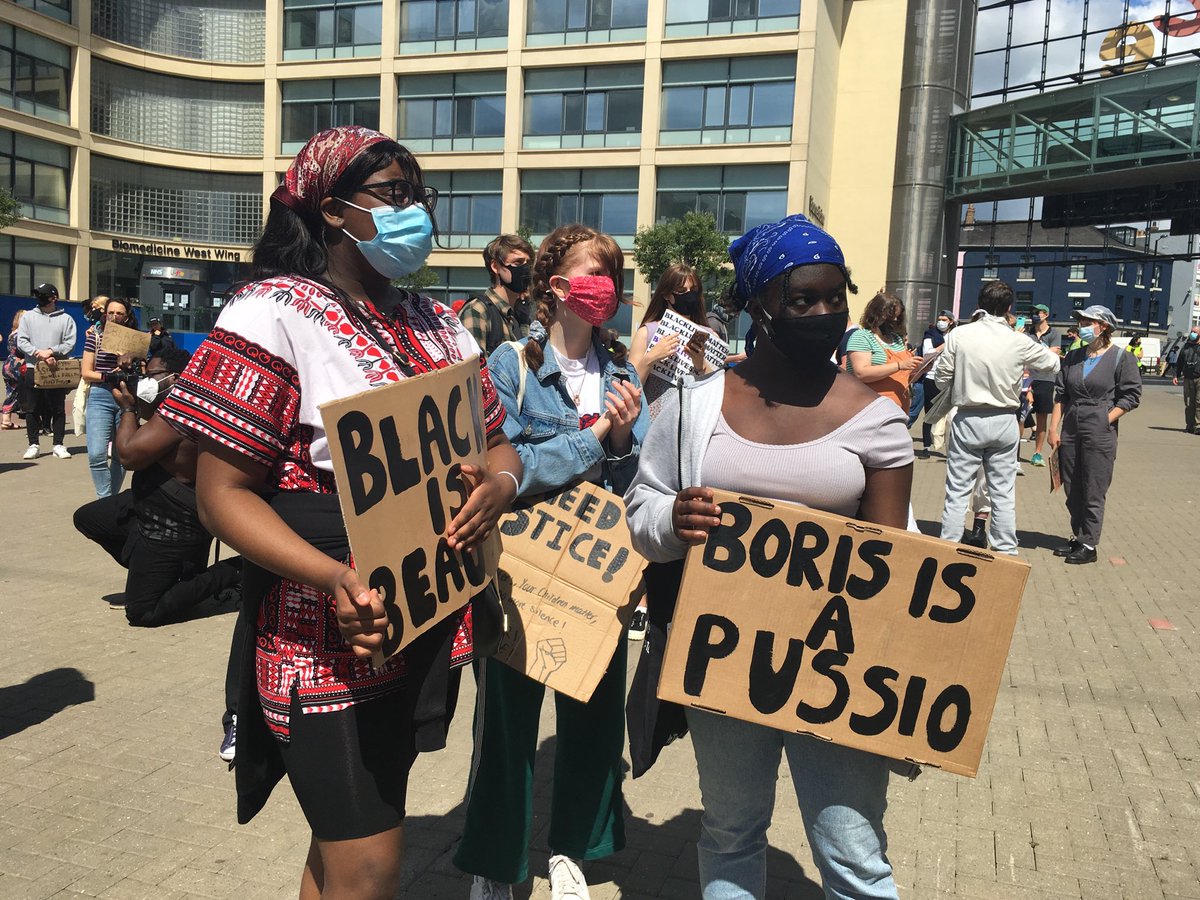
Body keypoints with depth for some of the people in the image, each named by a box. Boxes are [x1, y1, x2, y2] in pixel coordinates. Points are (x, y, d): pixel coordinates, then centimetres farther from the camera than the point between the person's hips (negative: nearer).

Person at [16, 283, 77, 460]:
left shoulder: (66, 319, 6)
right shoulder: (28, 316, 8)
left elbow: (69, 344, -2)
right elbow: (21, 342, 1)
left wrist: (51, 351, -17)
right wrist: (40, 354, -12)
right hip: (32, 369, 1)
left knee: (58, 409, 2)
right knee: (32, 409, 3)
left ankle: (58, 445, 8)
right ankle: (33, 445, 10)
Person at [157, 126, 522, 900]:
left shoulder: (439, 326, 10)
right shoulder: (273, 315, -11)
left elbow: (497, 445, 13)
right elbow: (224, 492, -14)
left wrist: (499, 485, -12)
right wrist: (334, 578, -29)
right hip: (331, 636, -6)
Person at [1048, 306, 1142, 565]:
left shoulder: (1121, 358, -4)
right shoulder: (1073, 357, 12)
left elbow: (1131, 396, -5)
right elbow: (1060, 395, 11)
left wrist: (1105, 421, -13)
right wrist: (1053, 429, 4)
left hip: (1100, 434, -5)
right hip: (1070, 432, 6)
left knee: (1093, 492, 0)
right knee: (1072, 490, 12)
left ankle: (1089, 545, 8)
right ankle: (1076, 537, 24)